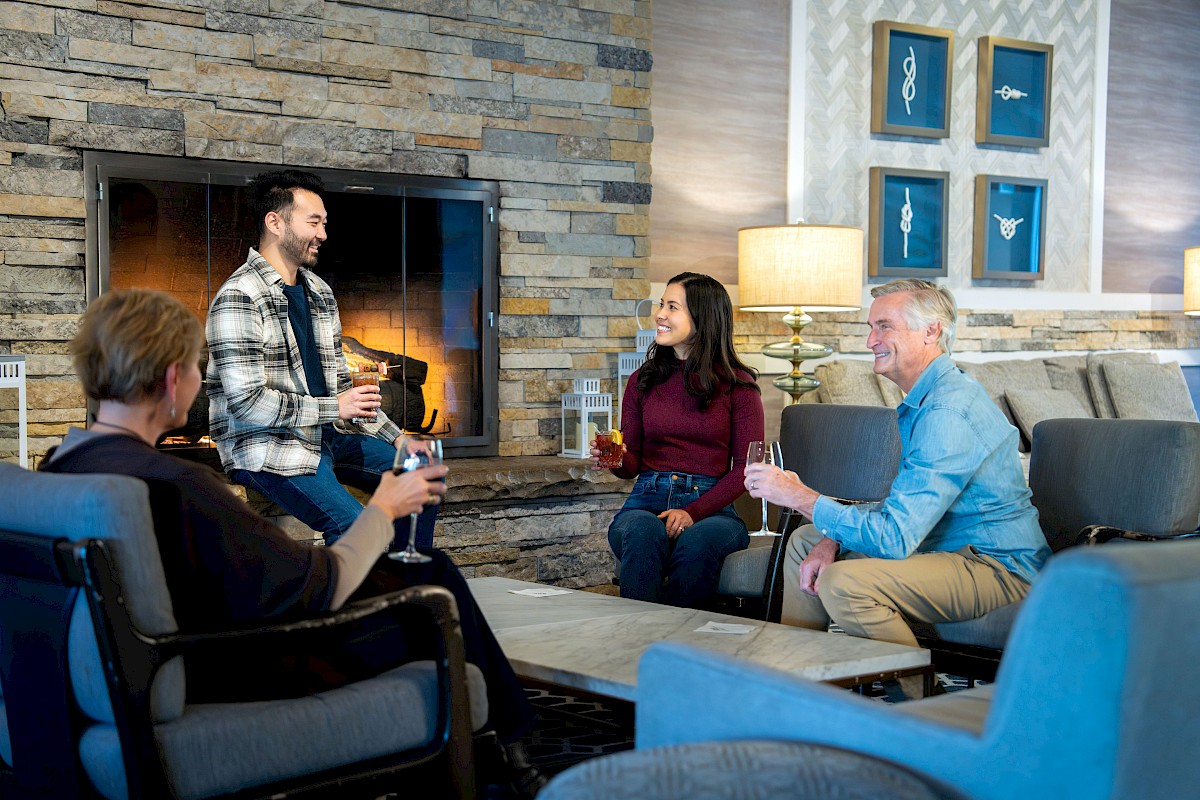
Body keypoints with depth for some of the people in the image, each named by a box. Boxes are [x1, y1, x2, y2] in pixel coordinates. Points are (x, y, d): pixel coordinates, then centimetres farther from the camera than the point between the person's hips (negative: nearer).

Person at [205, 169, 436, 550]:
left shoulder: (319, 292, 15)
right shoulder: (239, 297, -13)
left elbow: (342, 385, 20)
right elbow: (247, 403, -20)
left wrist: (399, 440, 9)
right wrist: (334, 408, -16)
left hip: (325, 435, 9)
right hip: (263, 445, -9)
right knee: (355, 526, -28)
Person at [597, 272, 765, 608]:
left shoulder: (736, 384, 4)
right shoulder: (643, 381, 13)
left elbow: (746, 466, 0)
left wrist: (693, 512, -13)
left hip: (711, 507, -2)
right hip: (646, 502, 2)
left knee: (696, 543, -37)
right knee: (643, 535, -34)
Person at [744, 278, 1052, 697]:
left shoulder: (948, 412, -24)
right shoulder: (924, 399, 12)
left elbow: (895, 538, -29)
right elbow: (903, 506, 17)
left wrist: (801, 497, -21)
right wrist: (833, 540, -1)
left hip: (998, 568, -11)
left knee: (844, 582, -31)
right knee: (806, 542, 16)